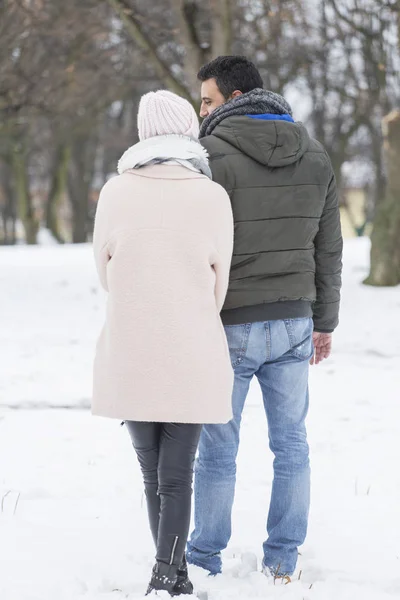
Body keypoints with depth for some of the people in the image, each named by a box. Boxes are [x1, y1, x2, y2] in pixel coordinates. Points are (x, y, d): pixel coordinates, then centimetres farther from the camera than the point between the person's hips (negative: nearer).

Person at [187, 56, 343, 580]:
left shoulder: (214, 156, -13)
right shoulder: (315, 157, 5)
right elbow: (328, 248, 9)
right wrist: (324, 321, 16)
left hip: (231, 326, -5)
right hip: (294, 323, 5)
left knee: (218, 446, 6)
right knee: (291, 443, 11)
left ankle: (206, 556, 17)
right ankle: (283, 557, 15)